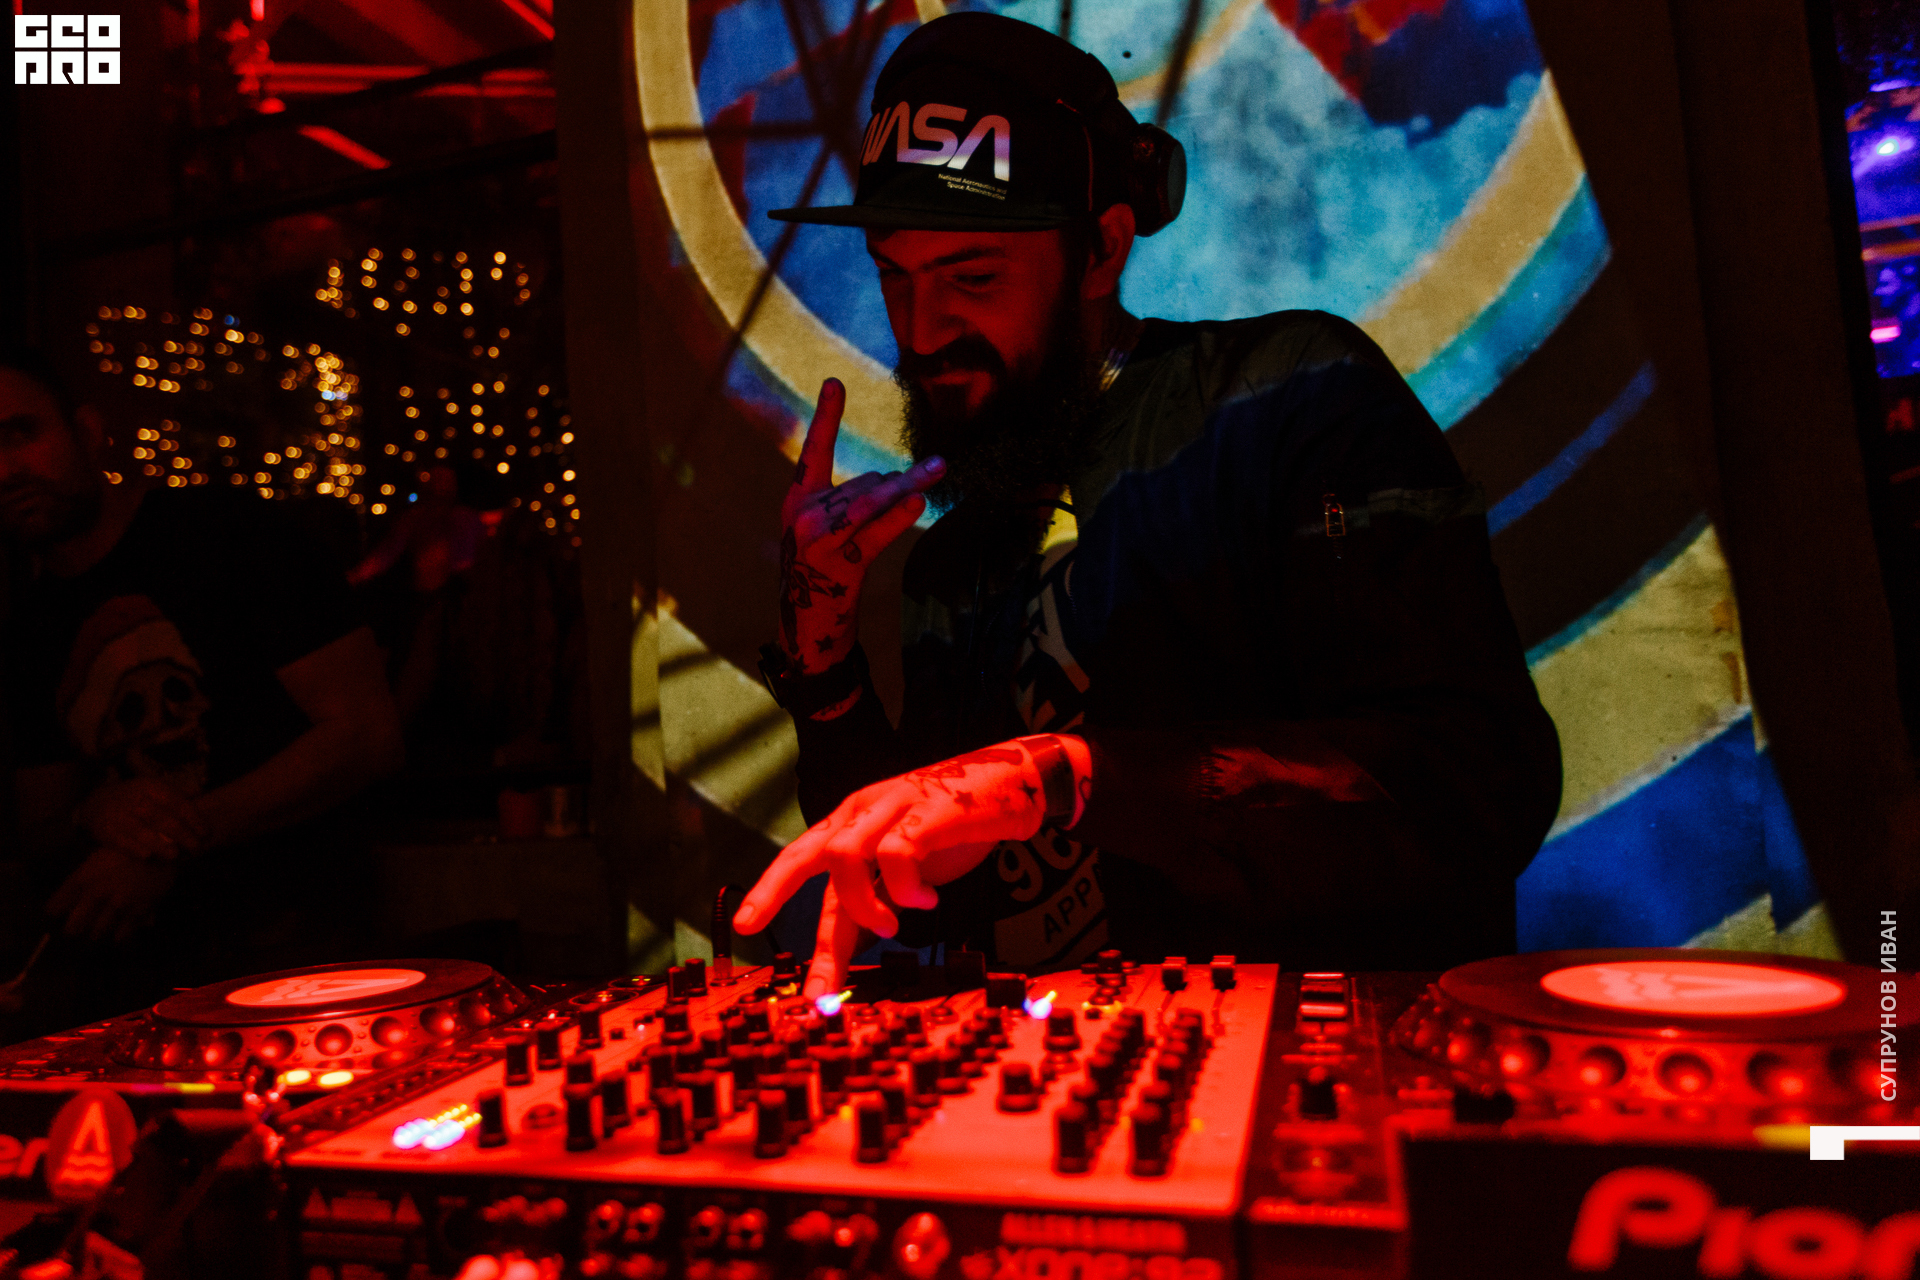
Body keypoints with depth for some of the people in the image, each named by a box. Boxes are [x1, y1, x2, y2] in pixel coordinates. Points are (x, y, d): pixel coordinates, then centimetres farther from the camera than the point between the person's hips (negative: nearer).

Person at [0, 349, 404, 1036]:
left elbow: (367, 735, -10)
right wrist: (96, 821, -8)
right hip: (122, 951, 6)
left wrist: (176, 841, -15)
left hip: (283, 926, -5)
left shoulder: (227, 534, -4)